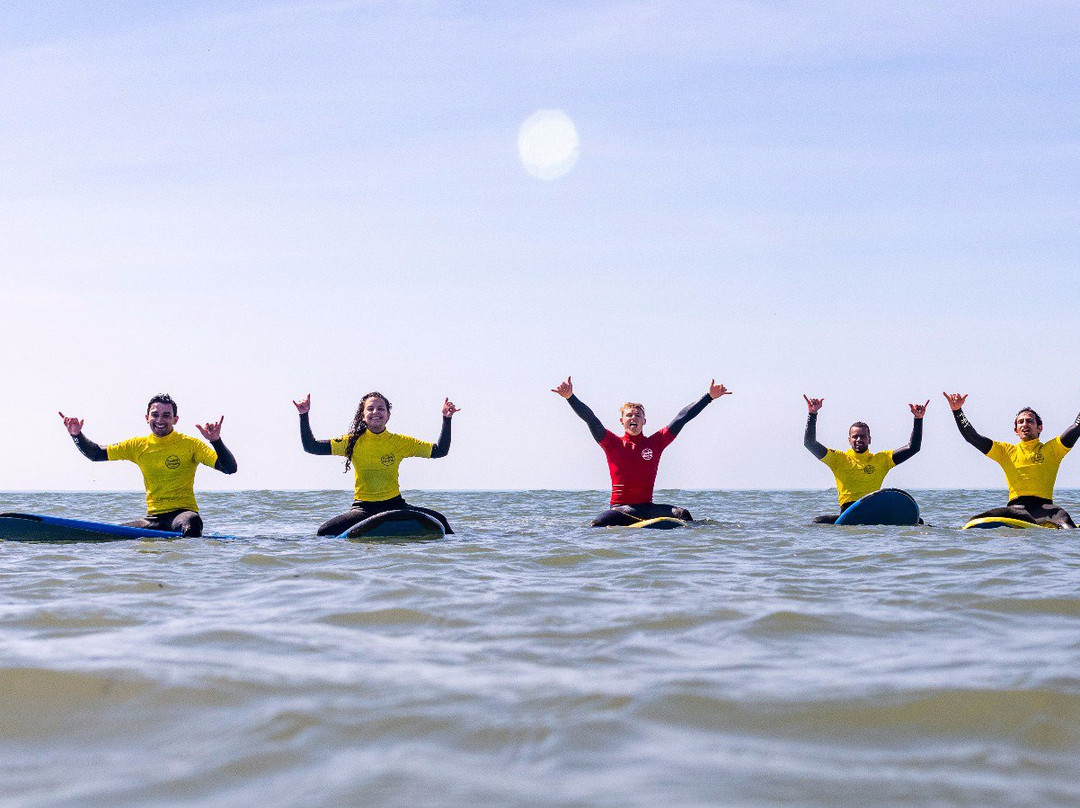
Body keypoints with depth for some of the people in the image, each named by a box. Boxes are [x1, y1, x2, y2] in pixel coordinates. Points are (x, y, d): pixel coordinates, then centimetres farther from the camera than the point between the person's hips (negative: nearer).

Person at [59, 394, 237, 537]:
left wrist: (216, 441, -27)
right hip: (153, 518, 5)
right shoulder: (138, 446, 10)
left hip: (182, 512, -5)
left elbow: (230, 469, -12)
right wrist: (77, 435, 3)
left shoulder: (189, 444, -3)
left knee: (191, 523, -39)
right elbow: (97, 454, 19)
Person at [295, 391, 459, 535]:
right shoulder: (352, 441, -2)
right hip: (363, 508, -1)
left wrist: (446, 419, -7)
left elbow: (440, 451, 2)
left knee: (439, 520, -12)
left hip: (395, 505, 1)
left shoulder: (400, 442, 0)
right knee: (325, 533, -22)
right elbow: (311, 447, -5)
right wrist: (304, 416, -14)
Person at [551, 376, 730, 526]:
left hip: (647, 507, 2)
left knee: (682, 514, -21)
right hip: (620, 508, -2)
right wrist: (570, 397, -14)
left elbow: (682, 418, 9)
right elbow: (590, 419, -2)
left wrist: (710, 397, 11)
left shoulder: (655, 442, 10)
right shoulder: (613, 443, 6)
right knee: (597, 525, -31)